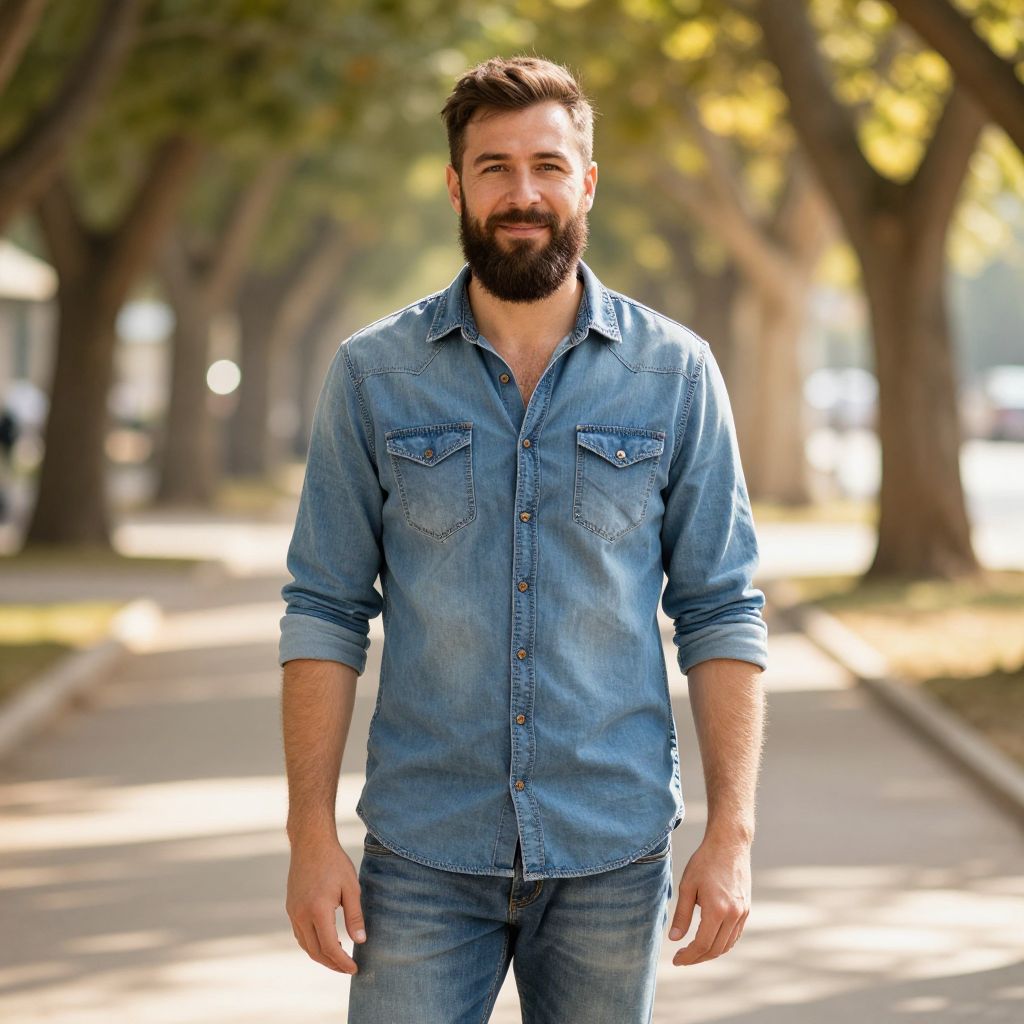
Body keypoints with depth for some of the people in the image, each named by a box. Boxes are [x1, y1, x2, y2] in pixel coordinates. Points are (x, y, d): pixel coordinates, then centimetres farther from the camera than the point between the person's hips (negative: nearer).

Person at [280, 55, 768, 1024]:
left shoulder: (675, 373, 1)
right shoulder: (372, 374, 1)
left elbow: (721, 613, 1)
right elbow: (325, 612, 2)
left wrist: (731, 835, -5)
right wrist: (311, 833, -5)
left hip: (612, 859, 0)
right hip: (422, 859, 0)